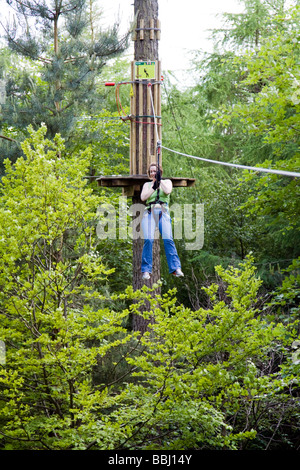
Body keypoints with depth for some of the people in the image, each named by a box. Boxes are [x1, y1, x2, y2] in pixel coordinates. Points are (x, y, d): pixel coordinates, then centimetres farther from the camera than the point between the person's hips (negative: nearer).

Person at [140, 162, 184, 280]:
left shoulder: (167, 182, 19)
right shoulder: (147, 184, 22)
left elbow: (167, 190, -3)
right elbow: (143, 197, 4)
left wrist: (160, 180, -1)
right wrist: (153, 187, -4)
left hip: (163, 212, -1)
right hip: (149, 213, 1)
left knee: (168, 239, -18)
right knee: (148, 239, -17)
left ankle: (176, 268, -20)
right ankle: (146, 270, -15)